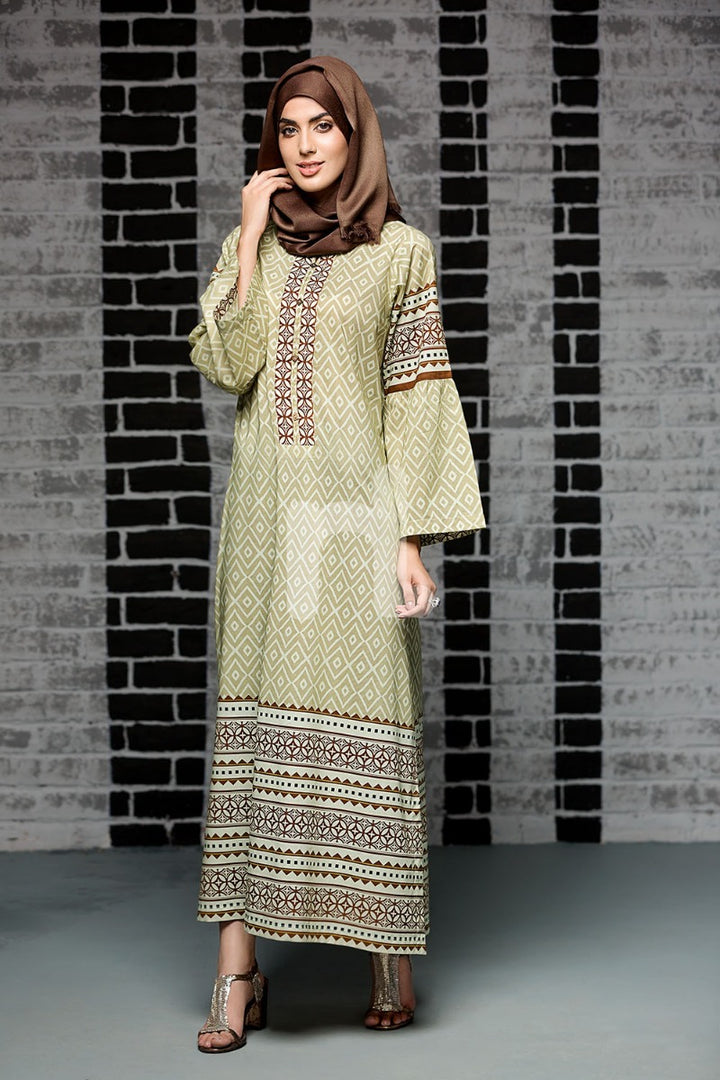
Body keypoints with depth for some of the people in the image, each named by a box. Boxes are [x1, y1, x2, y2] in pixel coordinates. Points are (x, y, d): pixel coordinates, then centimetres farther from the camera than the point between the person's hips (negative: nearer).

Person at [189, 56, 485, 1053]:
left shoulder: (399, 251, 2)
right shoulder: (251, 244, 11)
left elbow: (415, 402, -1)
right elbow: (226, 364, -4)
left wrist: (411, 539, -8)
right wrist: (254, 235, -6)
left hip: (356, 510, -3)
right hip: (266, 511, 3)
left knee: (365, 725, -2)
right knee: (254, 729, 1)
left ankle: (393, 958, 11)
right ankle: (238, 975, 3)